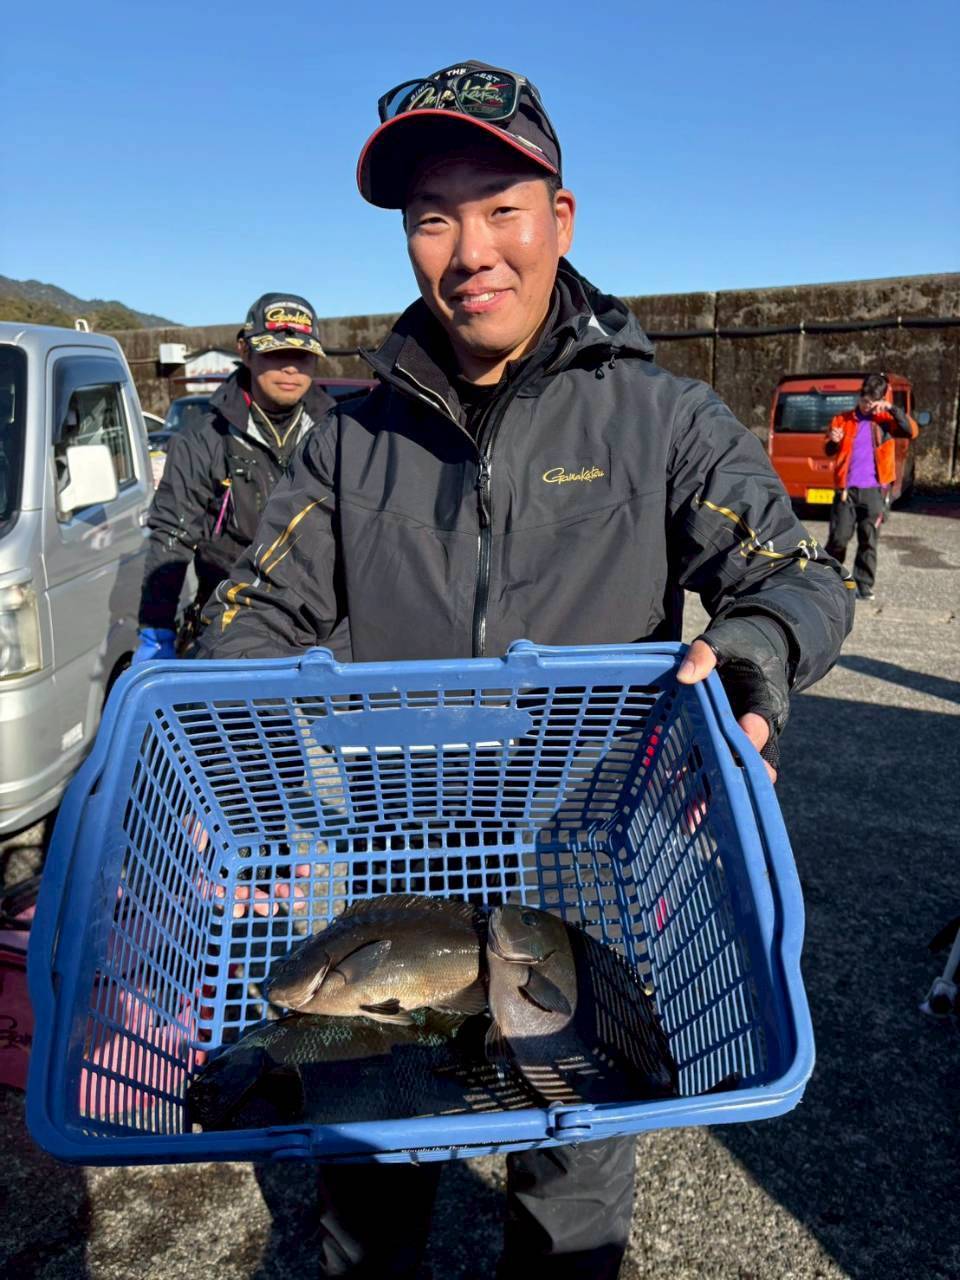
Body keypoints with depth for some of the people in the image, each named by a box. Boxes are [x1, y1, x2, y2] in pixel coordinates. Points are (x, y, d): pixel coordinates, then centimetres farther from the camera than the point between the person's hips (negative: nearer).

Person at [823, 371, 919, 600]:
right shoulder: (843, 419, 8)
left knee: (869, 541, 3)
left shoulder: (885, 420, 8)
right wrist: (834, 441, -17)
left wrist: (892, 409, -13)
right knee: (838, 538, -3)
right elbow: (828, 451, 6)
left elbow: (912, 431, -6)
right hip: (846, 489, 0)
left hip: (873, 490, 1)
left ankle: (864, 586, 10)